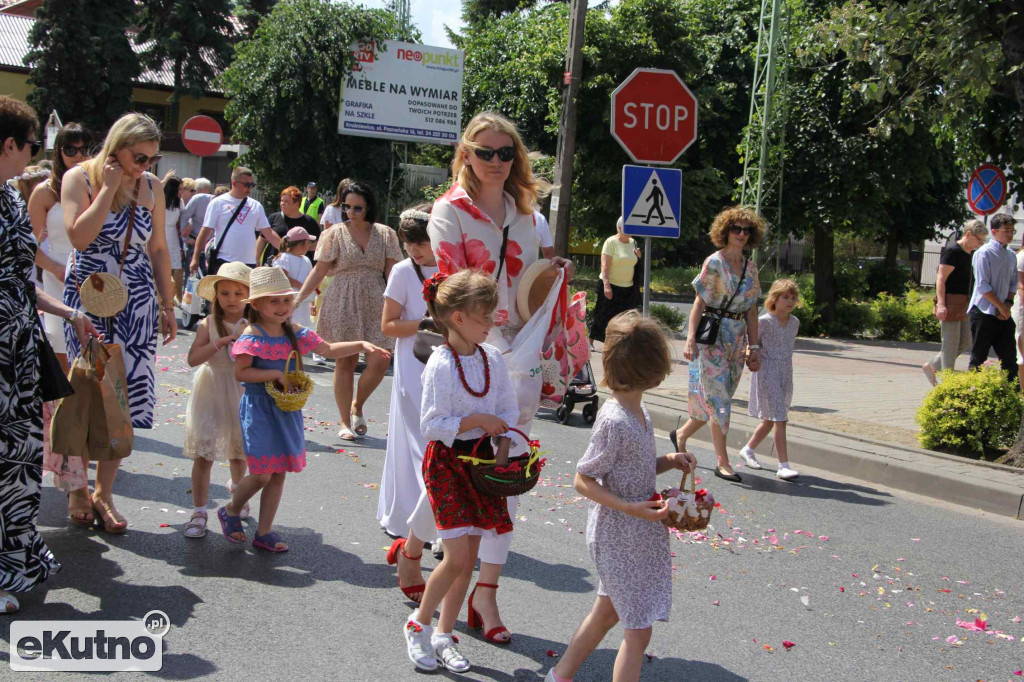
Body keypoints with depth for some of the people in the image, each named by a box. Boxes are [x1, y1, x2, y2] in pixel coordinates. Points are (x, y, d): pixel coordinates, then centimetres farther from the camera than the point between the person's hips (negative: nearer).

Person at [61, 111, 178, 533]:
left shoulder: (151, 187, 6)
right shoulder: (80, 178, -6)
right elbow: (79, 236, -21)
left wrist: (168, 306, 11)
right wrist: (110, 187, -17)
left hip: (137, 304, 3)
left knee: (126, 397, -1)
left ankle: (103, 492, 8)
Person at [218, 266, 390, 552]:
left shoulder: (294, 333, 6)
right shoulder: (252, 336, -12)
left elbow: (328, 349, 10)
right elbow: (241, 372, -18)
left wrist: (361, 345, 0)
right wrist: (276, 374, -20)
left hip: (287, 410, 7)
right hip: (260, 408, -6)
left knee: (279, 474, 9)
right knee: (262, 474, -6)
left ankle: (264, 533, 20)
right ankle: (231, 511, 23)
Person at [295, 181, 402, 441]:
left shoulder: (385, 234, 6)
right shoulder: (336, 234, 2)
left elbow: (392, 272, 4)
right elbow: (320, 271, 1)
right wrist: (298, 298, -6)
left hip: (375, 303, 1)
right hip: (342, 303, -1)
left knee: (379, 362, -8)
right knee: (345, 361, 1)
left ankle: (357, 405, 18)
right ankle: (345, 422, 12)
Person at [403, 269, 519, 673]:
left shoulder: (492, 357, 2)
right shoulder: (440, 365, -17)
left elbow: (508, 408, 9)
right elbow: (430, 425, -18)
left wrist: (503, 442, -6)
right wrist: (476, 420, -21)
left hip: (482, 457, 6)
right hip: (446, 461, -6)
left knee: (470, 556, 9)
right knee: (457, 557, -10)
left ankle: (443, 636, 23)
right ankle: (418, 625, 14)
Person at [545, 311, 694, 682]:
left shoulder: (639, 411, 2)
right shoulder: (614, 421, -25)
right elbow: (583, 481, -19)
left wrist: (668, 461, -2)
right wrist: (630, 508, -27)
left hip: (638, 534, 9)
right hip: (619, 538, -9)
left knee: (607, 610, 25)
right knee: (638, 630, 0)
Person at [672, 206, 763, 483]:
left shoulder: (751, 268, 11)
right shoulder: (714, 262, -6)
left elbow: (751, 311, 13)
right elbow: (700, 303, -9)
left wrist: (754, 347, 9)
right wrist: (691, 339, -17)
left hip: (737, 339, 6)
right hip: (713, 336, -6)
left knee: (718, 399, 9)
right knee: (719, 398, -6)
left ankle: (681, 434, 30)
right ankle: (723, 462, -1)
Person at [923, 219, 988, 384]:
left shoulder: (972, 254, 15)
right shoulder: (953, 252, -11)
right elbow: (941, 279, -16)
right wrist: (941, 304, -24)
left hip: (963, 305, 9)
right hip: (950, 303, -9)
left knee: (966, 343, 10)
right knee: (951, 344, -5)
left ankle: (931, 366, 21)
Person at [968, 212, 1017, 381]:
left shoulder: (1011, 256, 12)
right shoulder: (984, 253, -10)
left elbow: (1013, 283, 16)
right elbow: (983, 286, -14)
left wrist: (1008, 304, -1)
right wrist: (1001, 307, -13)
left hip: (1004, 314, 6)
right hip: (984, 313, -6)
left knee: (1009, 357, 6)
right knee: (979, 357, 1)